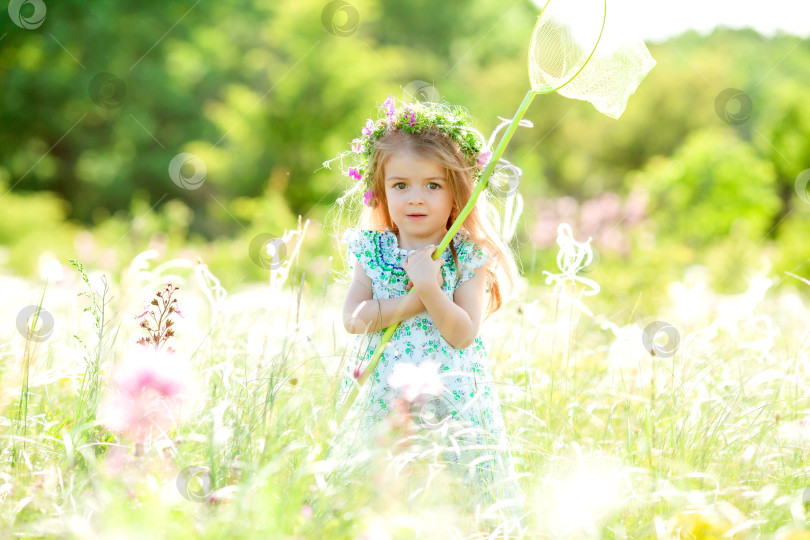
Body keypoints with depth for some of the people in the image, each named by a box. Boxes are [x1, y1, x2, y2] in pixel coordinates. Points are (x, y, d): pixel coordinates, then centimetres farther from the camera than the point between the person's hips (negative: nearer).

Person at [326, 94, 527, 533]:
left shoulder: (468, 258, -3)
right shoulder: (372, 250, 5)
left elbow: (463, 334, -11)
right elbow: (353, 318, -7)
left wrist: (430, 289, -24)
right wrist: (411, 303, -15)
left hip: (452, 400, -2)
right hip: (384, 398, 2)